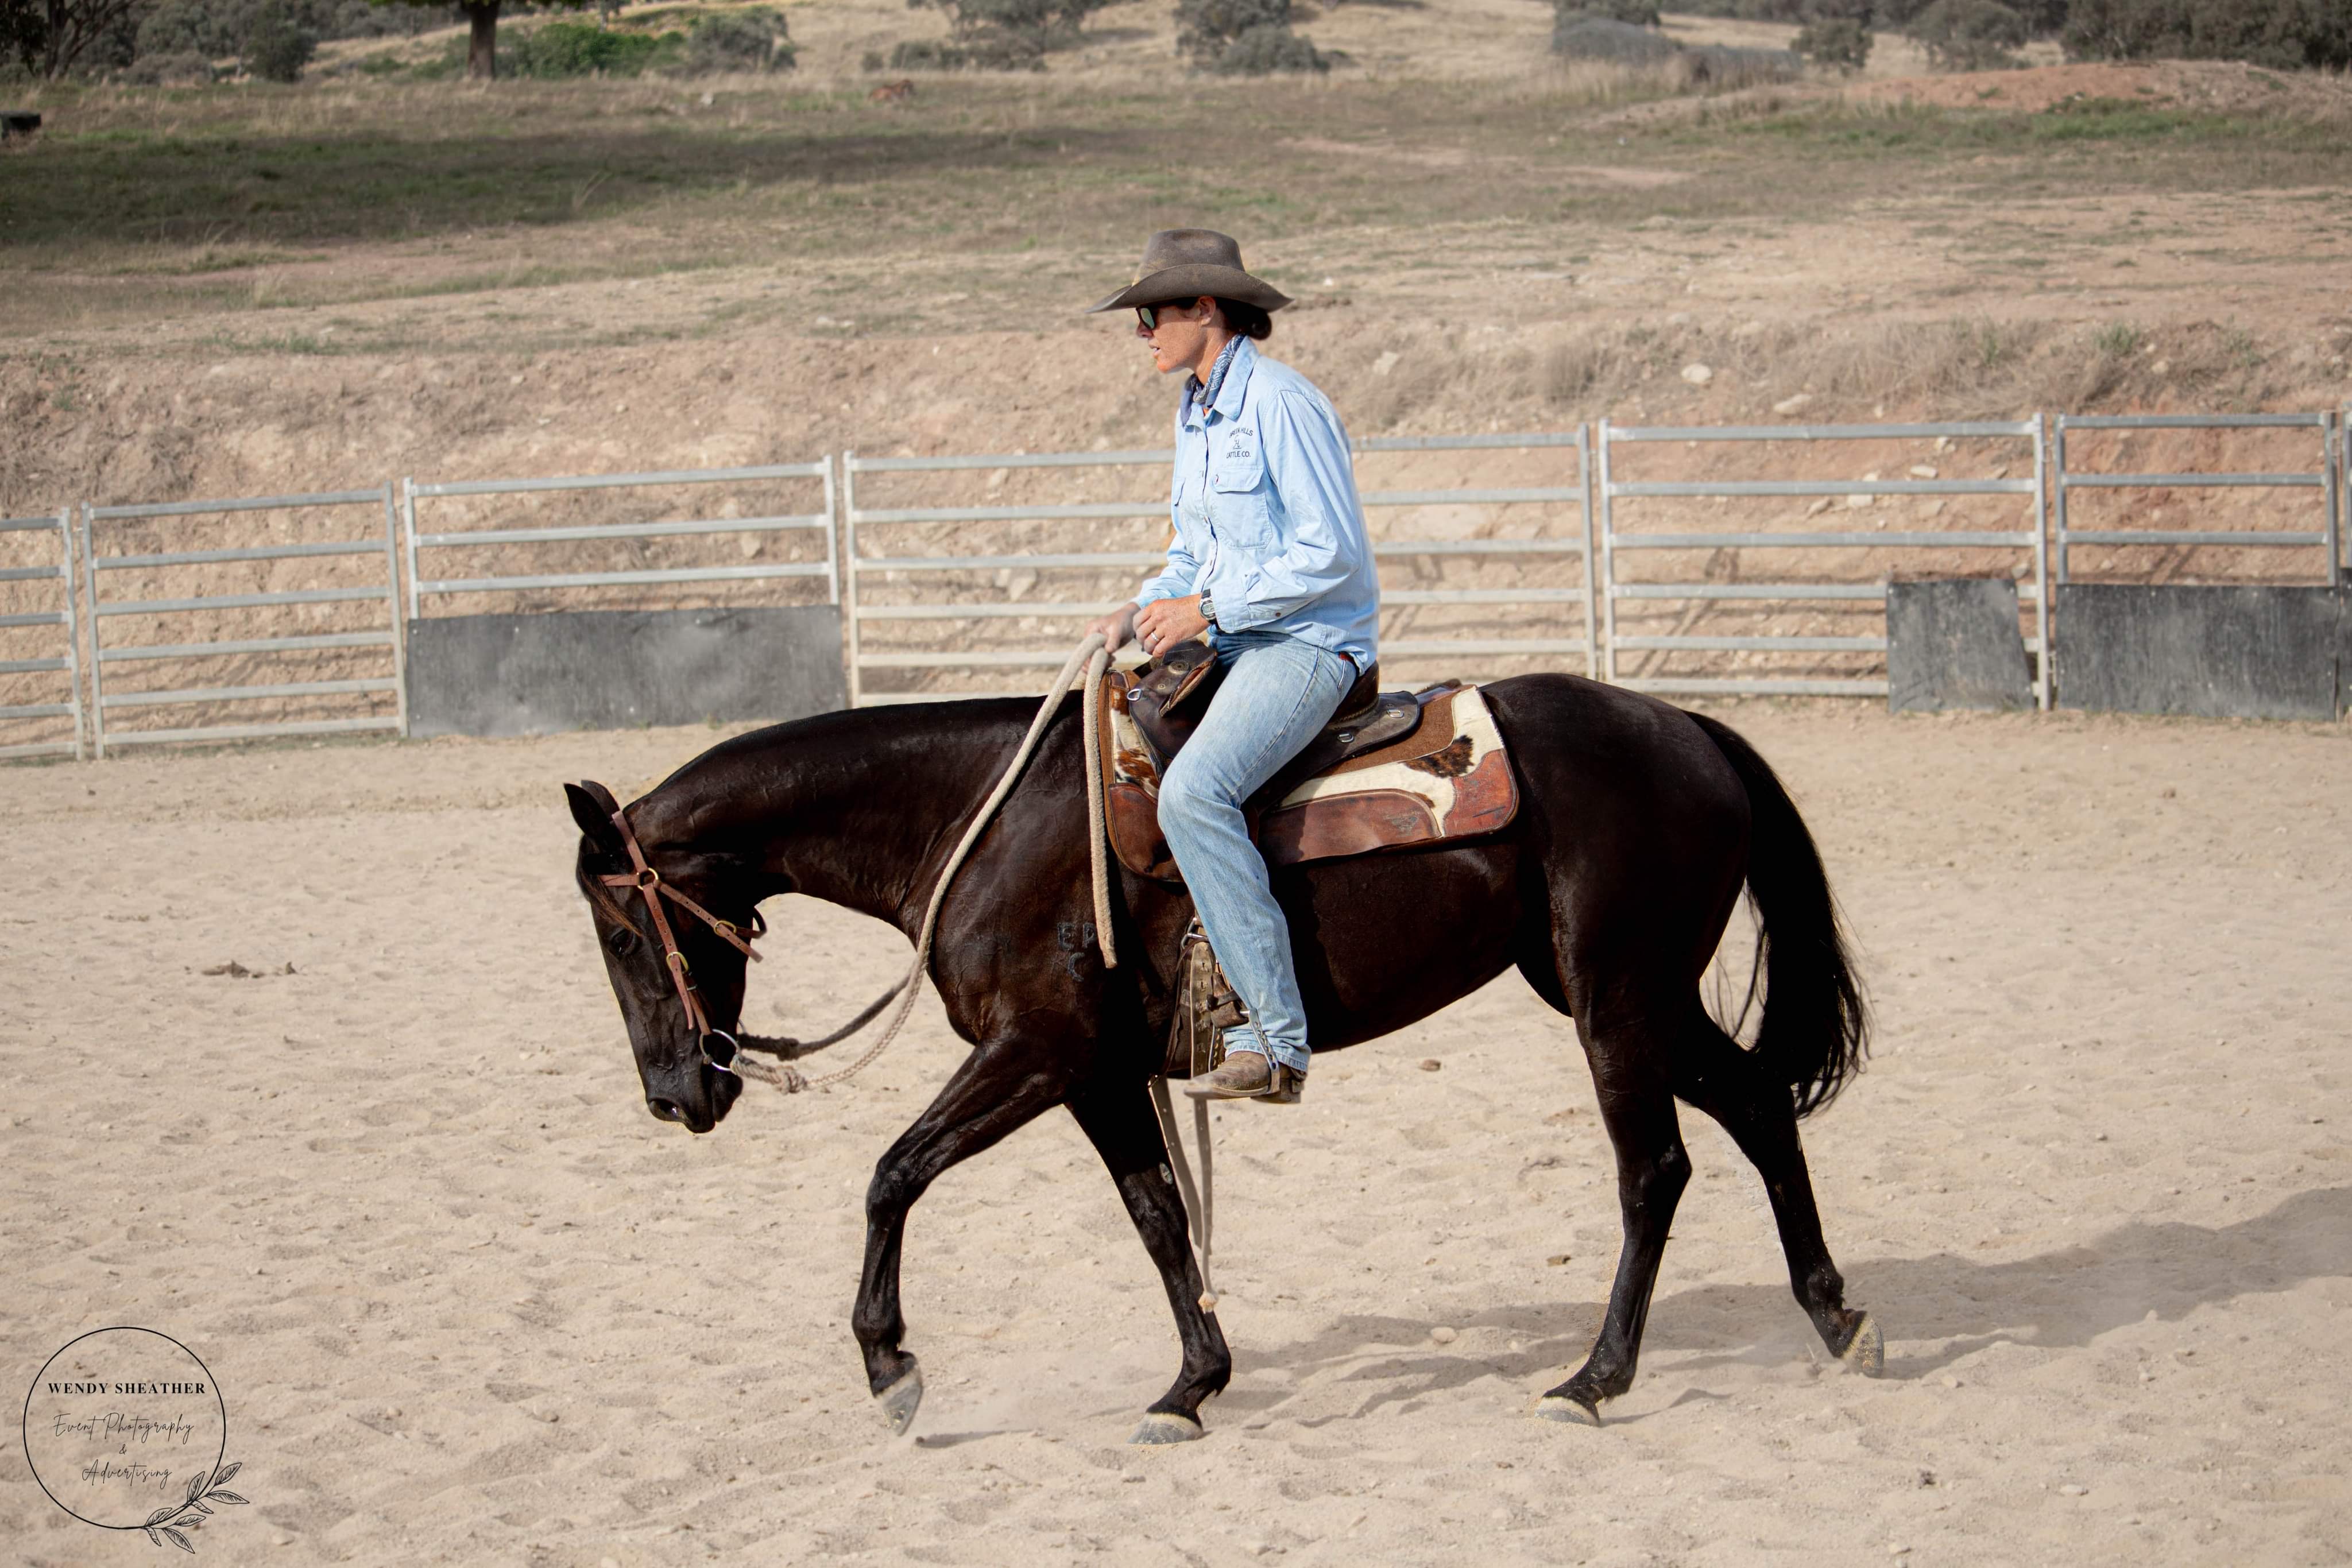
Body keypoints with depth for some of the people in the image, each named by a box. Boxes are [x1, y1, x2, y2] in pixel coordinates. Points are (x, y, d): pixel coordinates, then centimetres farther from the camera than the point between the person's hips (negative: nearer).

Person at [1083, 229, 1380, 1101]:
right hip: (1237, 643, 10)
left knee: (1192, 791, -30)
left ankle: (1274, 1038, -29)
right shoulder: (1195, 415, 15)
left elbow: (1331, 553, -19)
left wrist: (1207, 607, -18)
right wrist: (1143, 610, 2)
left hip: (1310, 642, -10)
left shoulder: (1280, 405, -14)